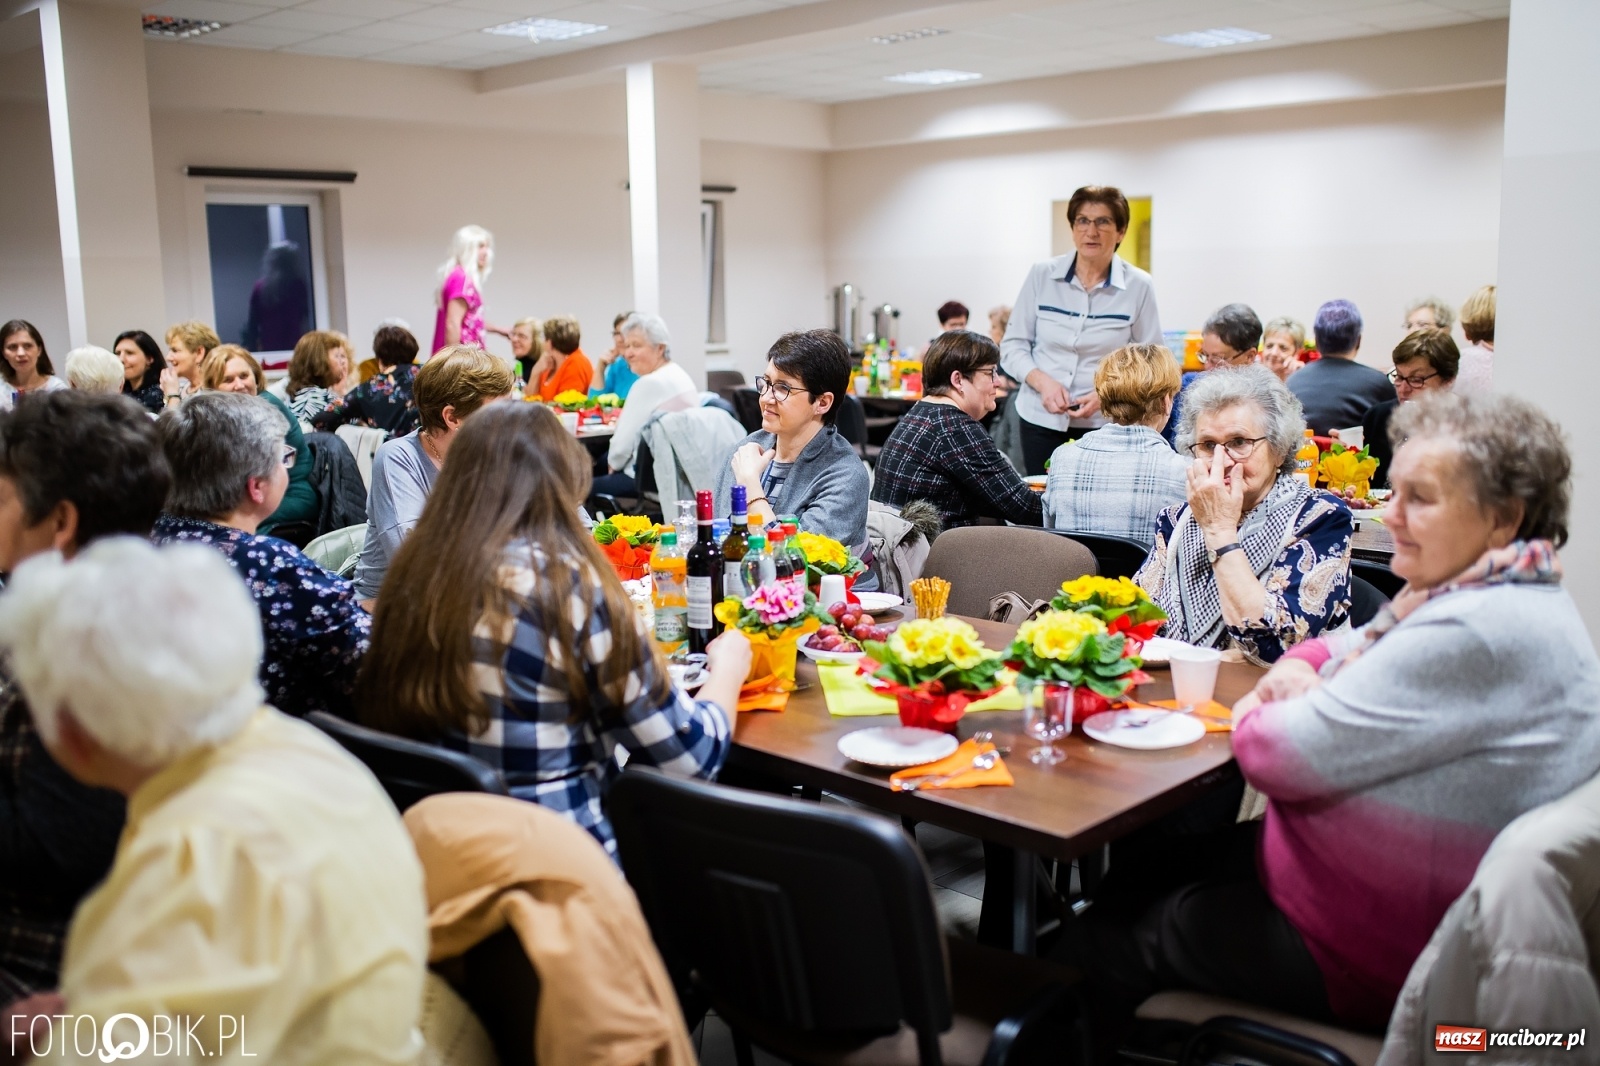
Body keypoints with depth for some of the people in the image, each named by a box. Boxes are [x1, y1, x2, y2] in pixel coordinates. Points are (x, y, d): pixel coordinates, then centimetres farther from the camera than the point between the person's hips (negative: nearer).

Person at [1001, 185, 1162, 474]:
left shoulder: (1138, 286, -3)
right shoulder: (1042, 275, -1)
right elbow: (1013, 345, 4)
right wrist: (1043, 382, -14)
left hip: (1106, 425, -1)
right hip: (1041, 420, 1)